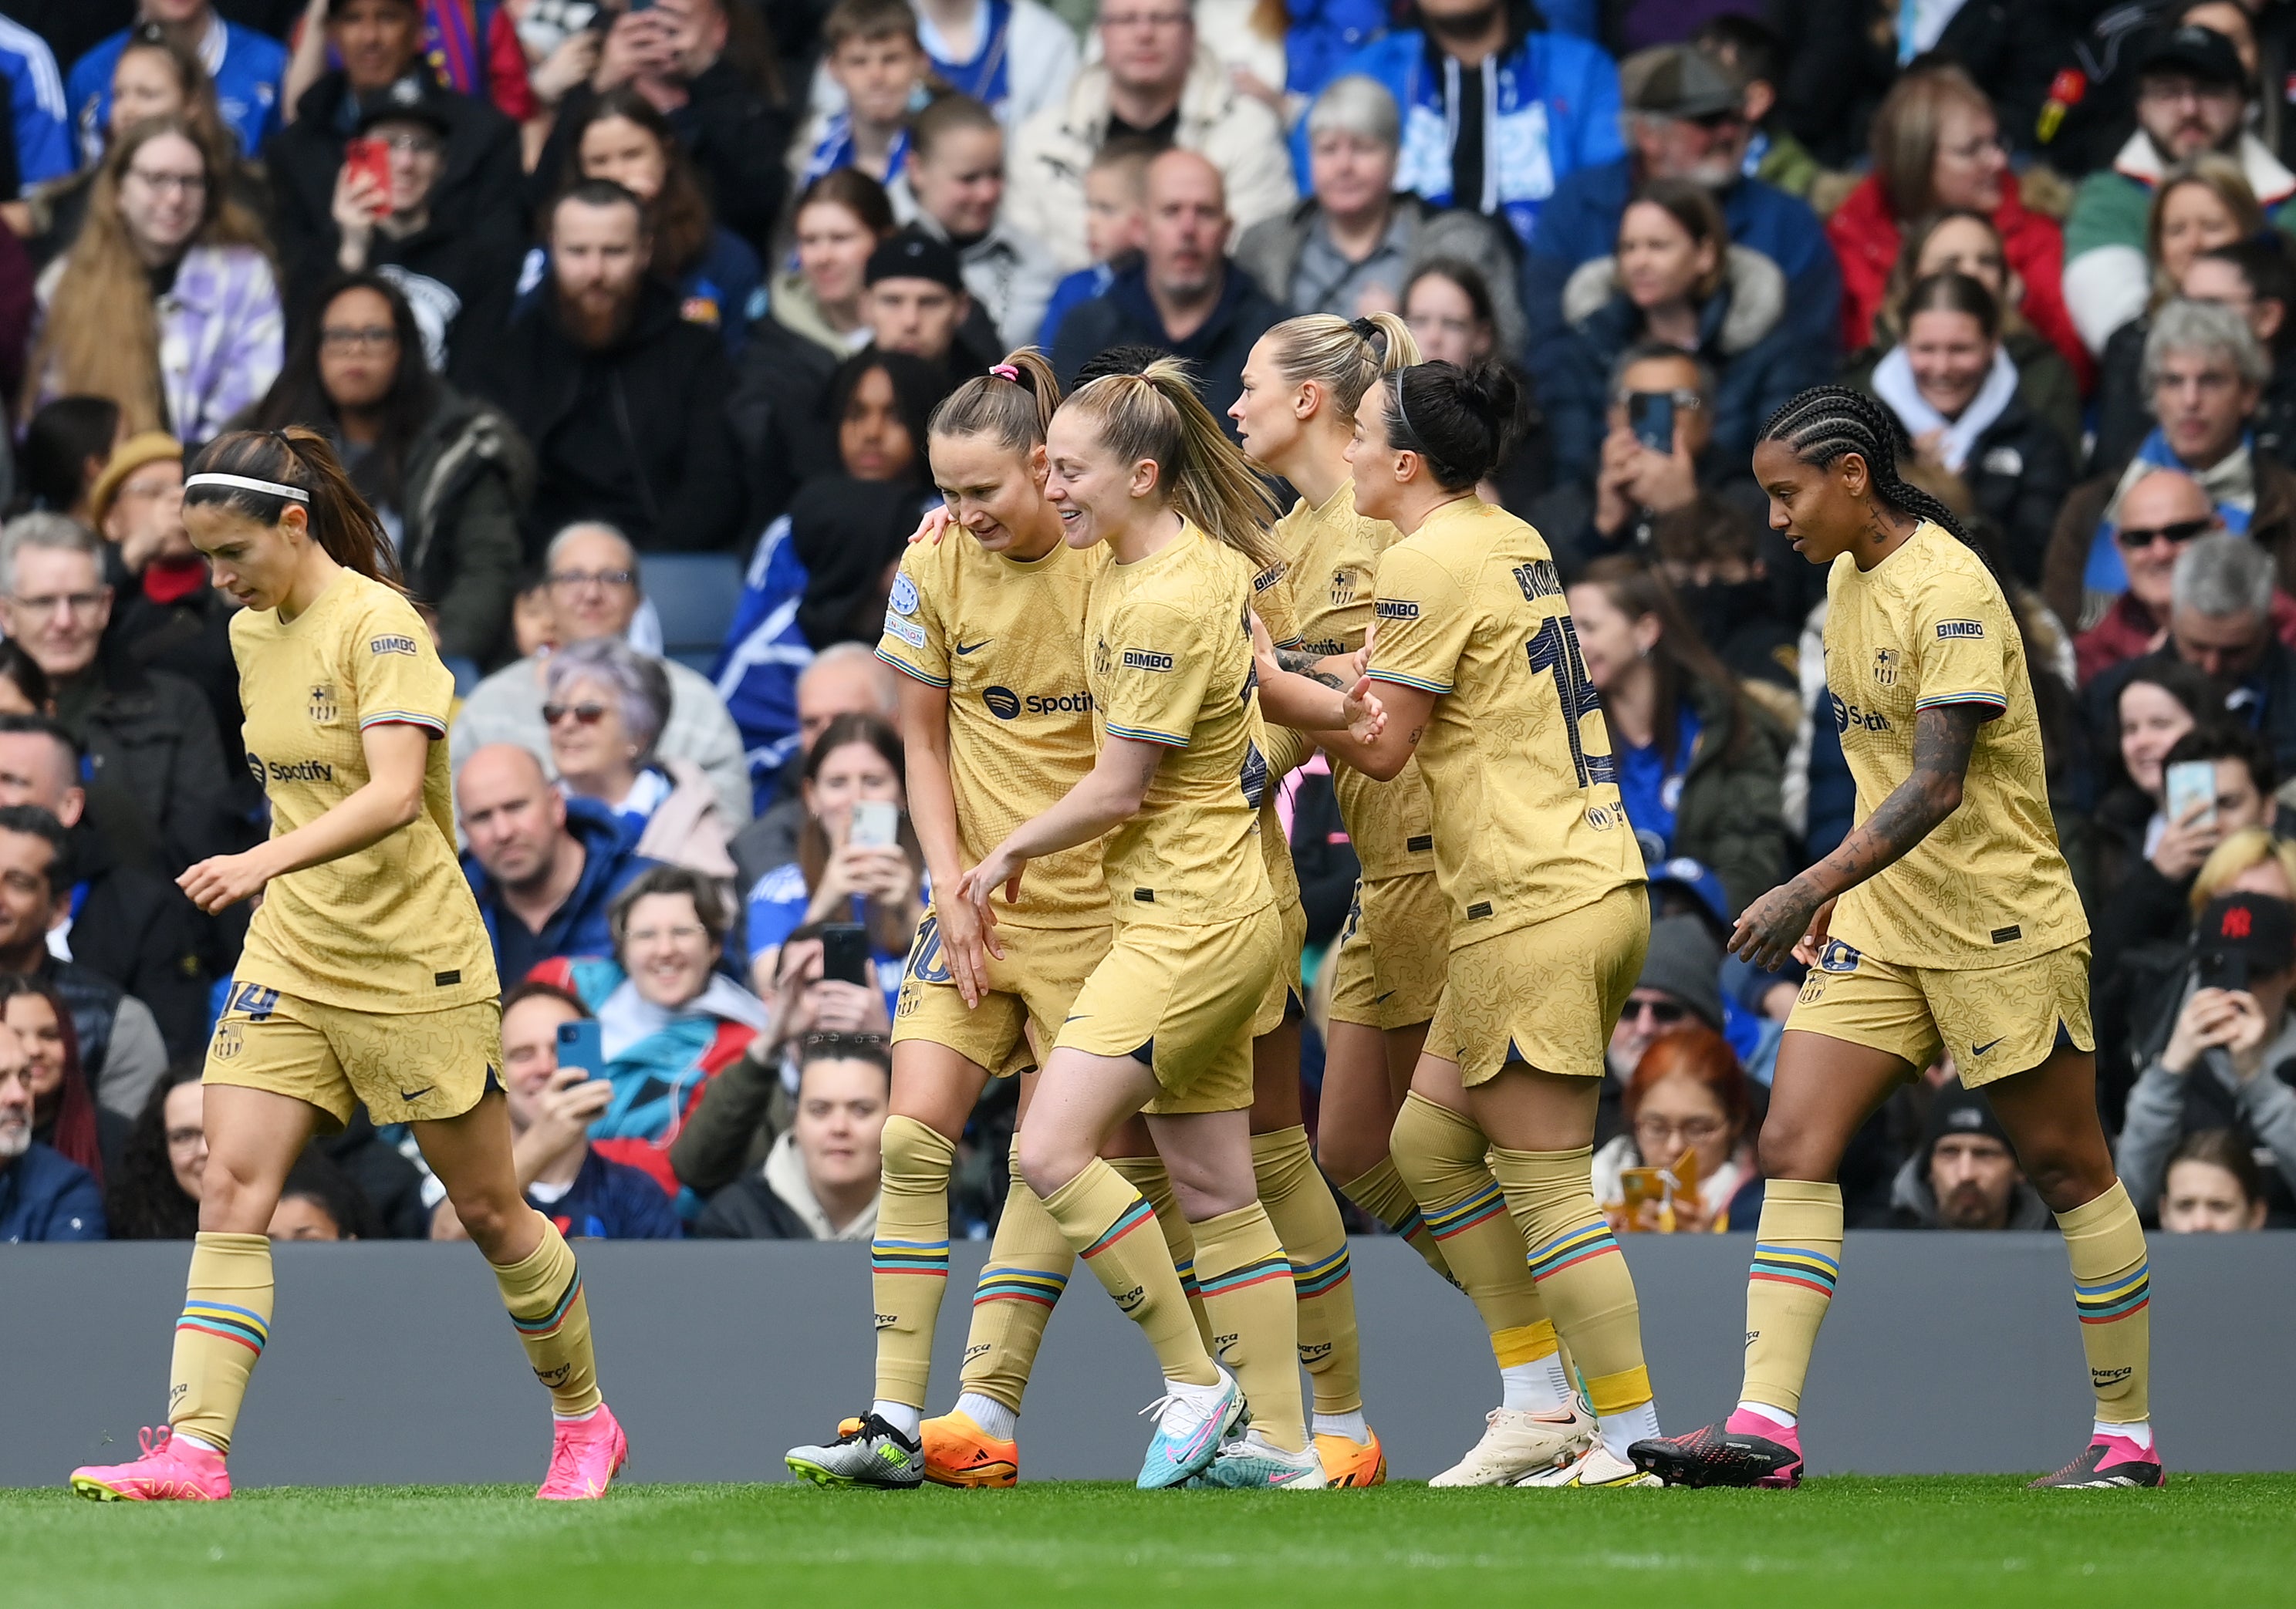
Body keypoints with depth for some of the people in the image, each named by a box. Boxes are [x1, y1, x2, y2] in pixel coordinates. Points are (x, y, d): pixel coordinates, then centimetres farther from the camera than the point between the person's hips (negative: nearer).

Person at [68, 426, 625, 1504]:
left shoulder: (380, 626, -17)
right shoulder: (252, 634, 8)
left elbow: (396, 794, -30)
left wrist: (266, 862, -41)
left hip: (412, 963, -6)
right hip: (289, 958, 6)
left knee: (488, 1210, 6)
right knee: (231, 1188, -11)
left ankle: (584, 1420, 27)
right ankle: (193, 1450, -17)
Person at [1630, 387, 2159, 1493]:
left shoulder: (1948, 592, -19)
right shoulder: (1849, 579, 9)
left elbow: (1937, 783, -27)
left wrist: (1814, 888, -33)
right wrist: (1845, 891, 19)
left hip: (2000, 923, -8)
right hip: (1885, 921, 8)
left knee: (2065, 1165, 3)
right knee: (1794, 1148, -5)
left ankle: (2127, 1436, 13)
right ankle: (1764, 1426, -12)